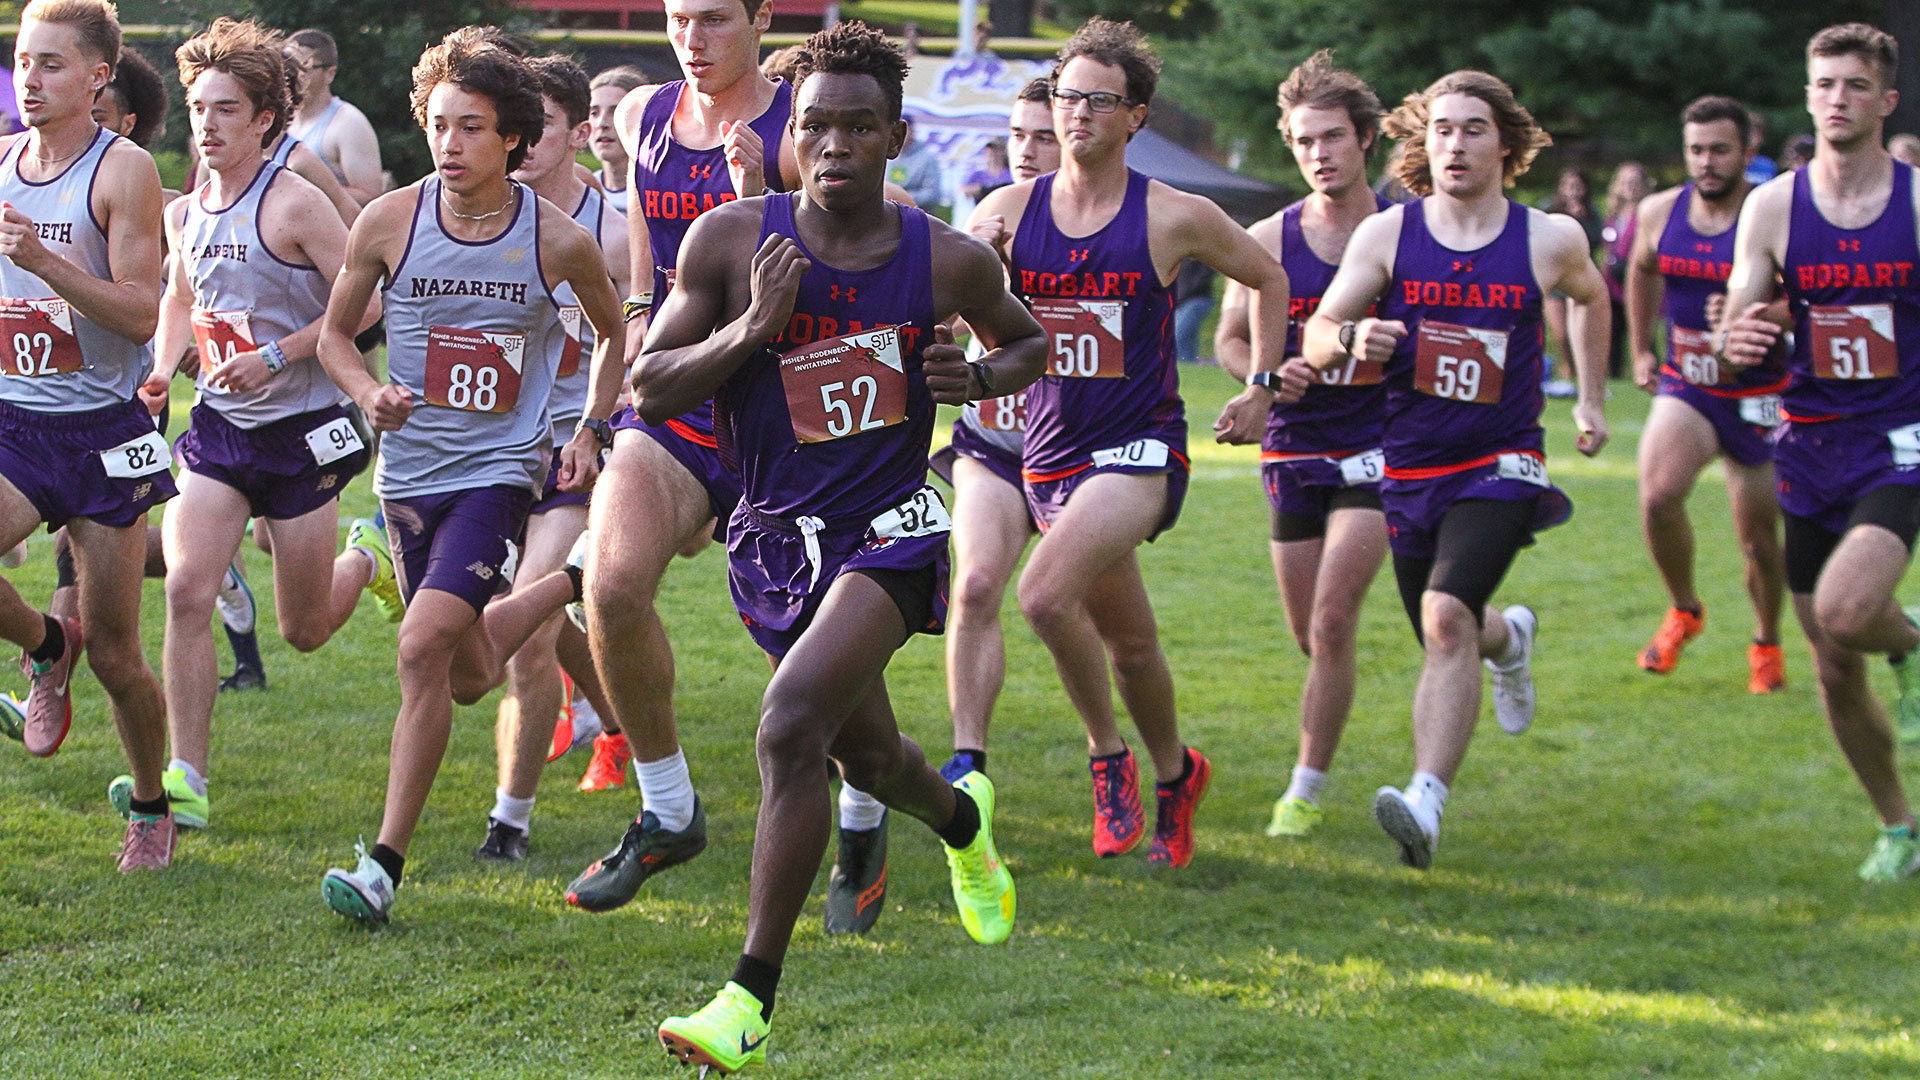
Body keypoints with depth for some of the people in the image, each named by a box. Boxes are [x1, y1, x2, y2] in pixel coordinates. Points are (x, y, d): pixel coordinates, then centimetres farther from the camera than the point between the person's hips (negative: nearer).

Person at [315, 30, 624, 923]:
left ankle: (384, 864, -15)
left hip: (501, 470, -3)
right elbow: (335, 331, 8)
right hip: (410, 471, 4)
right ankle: (567, 587, 50)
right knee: (469, 677, 15)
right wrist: (367, 392, -12)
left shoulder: (560, 241, -7)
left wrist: (591, 429, 1)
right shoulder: (388, 222, -5)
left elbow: (614, 333, 12)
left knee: (424, 648, -22)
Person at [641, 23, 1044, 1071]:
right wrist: (751, 328, -21)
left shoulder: (950, 262, -7)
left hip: (888, 531, -3)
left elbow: (1027, 339, 14)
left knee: (791, 724, -25)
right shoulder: (729, 239, -7)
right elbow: (648, 389, -5)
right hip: (776, 536, 3)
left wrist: (976, 376, -9)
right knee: (869, 757, 21)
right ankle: (962, 819, 59)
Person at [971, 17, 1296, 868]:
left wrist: (1262, 389, 8)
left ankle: (1108, 756, -7)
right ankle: (1174, 774, 40)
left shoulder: (1176, 217, -5)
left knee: (1046, 591, -27)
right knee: (1130, 644, 15)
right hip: (1050, 450, 4)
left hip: (1140, 447, -4)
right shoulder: (1008, 211, 1)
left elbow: (1268, 279, 10)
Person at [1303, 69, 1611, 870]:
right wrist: (1351, 340, -27)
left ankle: (1427, 802, -33)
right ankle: (1509, 638, 56)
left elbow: (1589, 296, 22)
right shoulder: (1386, 234, -2)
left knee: (1447, 618, -25)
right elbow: (1318, 334, -4)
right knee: (1444, 636, 17)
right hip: (1406, 466, 3)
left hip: (1500, 466, -3)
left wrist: (1591, 400, 20)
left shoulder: (1551, 239, -1)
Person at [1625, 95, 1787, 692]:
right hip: (1684, 387, 2)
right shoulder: (1659, 213, -2)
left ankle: (1766, 643, 33)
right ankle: (1684, 611, 2)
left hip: (1758, 394, -2)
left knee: (1759, 539, 5)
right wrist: (1641, 350, 22)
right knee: (1658, 495, -23)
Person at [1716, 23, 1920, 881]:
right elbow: (1740, 322, -1)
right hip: (1812, 447, 3)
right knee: (1835, 670, 7)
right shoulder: (1771, 207, 1)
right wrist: (1733, 345, -24)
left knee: (1845, 610, -28)